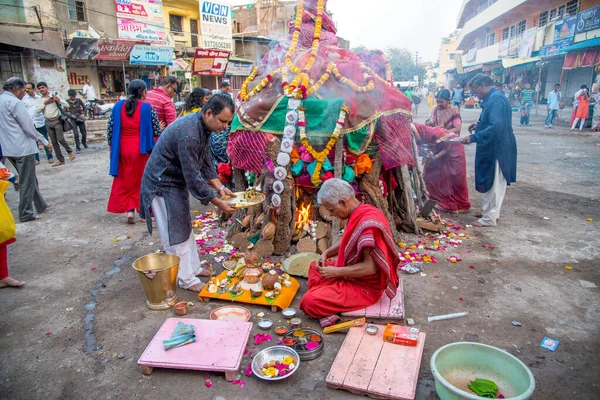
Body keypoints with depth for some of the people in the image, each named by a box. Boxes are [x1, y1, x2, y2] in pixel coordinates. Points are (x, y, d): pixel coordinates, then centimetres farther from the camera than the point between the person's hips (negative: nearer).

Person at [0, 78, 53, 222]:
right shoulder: (14, 102, -15)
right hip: (22, 148, -9)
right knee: (27, 181, 1)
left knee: (29, 179, 19)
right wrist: (44, 141, -6)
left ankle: (41, 205, 29)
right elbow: (28, 127, -16)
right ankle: (26, 214, 7)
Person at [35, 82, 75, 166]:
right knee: (54, 142, 5)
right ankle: (61, 160, 11)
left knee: (60, 139, -16)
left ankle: (70, 151, 12)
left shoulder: (54, 96, 0)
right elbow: (37, 110, -5)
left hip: (57, 120, -4)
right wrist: (45, 102, -10)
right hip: (48, 122, 4)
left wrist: (59, 100, -20)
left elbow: (67, 105, -4)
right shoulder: (39, 100, 9)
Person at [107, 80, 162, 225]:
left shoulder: (118, 106, 2)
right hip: (141, 150, -3)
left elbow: (110, 129, 3)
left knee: (125, 180, 15)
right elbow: (157, 131, -6)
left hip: (122, 149, 3)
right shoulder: (147, 108, -8)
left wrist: (111, 145, 15)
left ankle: (129, 210, 9)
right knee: (143, 180, 11)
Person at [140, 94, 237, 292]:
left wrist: (220, 188, -4)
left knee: (185, 228, 18)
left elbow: (206, 162, 5)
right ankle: (186, 279, 14)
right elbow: (193, 178, -30)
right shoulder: (188, 134, -33)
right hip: (162, 184, -10)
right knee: (175, 234, 1)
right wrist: (218, 203, -24)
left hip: (178, 181, 10)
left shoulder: (203, 126, -3)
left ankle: (193, 268, 32)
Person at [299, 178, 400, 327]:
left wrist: (336, 272, -21)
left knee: (309, 302, -19)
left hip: (365, 287, -10)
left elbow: (370, 267, -30)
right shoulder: (359, 214, 1)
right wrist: (326, 253, 3)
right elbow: (347, 241, 18)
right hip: (353, 274, 10)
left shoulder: (367, 223, -30)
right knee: (315, 268, 20)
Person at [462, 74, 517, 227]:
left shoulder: (495, 99, -20)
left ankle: (489, 218, 9)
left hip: (497, 149, -10)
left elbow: (496, 127, -29)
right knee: (490, 183, 19)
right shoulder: (491, 98, 12)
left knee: (493, 184, -1)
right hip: (493, 148, 10)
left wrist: (473, 138, -26)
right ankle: (491, 211, 32)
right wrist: (479, 125, 13)